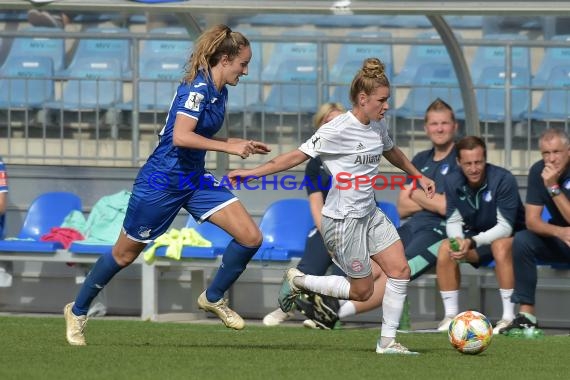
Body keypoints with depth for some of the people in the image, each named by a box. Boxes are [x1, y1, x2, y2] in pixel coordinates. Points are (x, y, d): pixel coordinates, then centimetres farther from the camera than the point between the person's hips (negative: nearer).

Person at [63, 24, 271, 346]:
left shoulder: (219, 92, 6)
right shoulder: (197, 88, -21)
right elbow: (181, 137, -32)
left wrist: (243, 145, 10)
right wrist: (230, 147, -29)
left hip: (195, 179, 8)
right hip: (162, 183, -8)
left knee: (251, 237, -7)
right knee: (125, 254, 8)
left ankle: (214, 298, 14)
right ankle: (78, 311, 28)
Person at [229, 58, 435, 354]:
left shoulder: (378, 127, 4)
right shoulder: (337, 130, -20)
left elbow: (391, 152, 27)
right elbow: (298, 155, -17)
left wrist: (419, 177, 34)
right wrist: (252, 173, -20)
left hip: (370, 215, 8)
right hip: (343, 221, -8)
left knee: (400, 271, -2)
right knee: (362, 291, 0)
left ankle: (387, 341, 8)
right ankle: (298, 281, 18)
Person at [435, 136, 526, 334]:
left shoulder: (503, 180, -24)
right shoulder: (452, 182, -9)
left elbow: (505, 227, -26)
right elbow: (453, 221, -3)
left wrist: (473, 242, -38)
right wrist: (457, 239, -27)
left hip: (510, 236, -5)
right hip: (474, 235, 5)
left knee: (501, 246, -38)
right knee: (445, 249, -21)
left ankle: (508, 317, -34)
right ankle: (450, 316, -12)